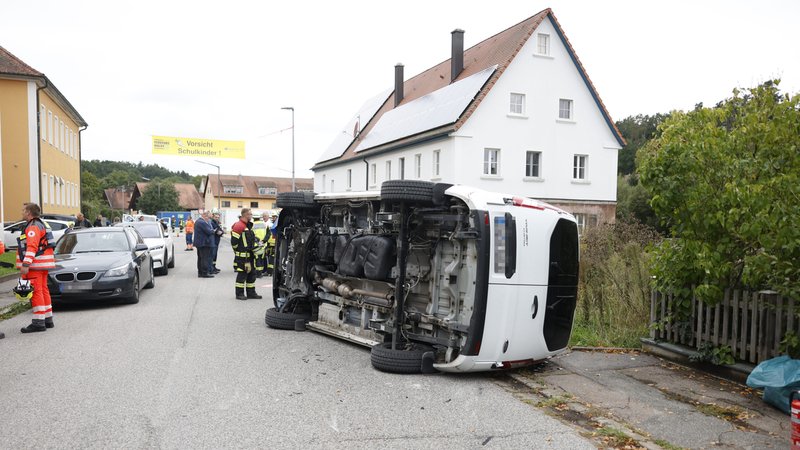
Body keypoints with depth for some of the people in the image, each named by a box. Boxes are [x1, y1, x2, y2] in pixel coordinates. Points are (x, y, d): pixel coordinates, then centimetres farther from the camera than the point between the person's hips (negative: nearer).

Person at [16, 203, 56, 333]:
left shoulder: (33, 226, -13)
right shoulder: (40, 224, 20)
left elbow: (31, 247, -23)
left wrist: (25, 264, -29)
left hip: (35, 265, -11)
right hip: (42, 264, 11)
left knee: (36, 292, -9)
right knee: (43, 290, 14)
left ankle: (38, 322, -9)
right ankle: (48, 319, 21)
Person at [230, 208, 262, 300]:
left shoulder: (248, 225, 16)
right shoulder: (238, 226, -15)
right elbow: (234, 241, -17)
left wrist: (254, 247, 16)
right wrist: (239, 250, -10)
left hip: (250, 255, 9)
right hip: (242, 255, -9)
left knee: (252, 273, 12)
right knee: (242, 274, -3)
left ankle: (251, 293, 19)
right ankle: (239, 294, 5)